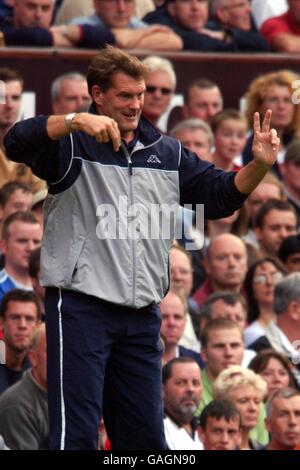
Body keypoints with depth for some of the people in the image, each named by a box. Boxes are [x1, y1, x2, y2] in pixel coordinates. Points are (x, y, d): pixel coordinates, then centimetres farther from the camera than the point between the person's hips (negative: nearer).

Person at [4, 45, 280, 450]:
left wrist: (259, 165, -6)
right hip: (81, 306, -6)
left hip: (142, 314, 6)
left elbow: (220, 196, 13)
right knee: (76, 433, -8)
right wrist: (76, 121, -37)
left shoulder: (167, 153, 14)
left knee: (144, 433, 11)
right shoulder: (73, 144, -3)